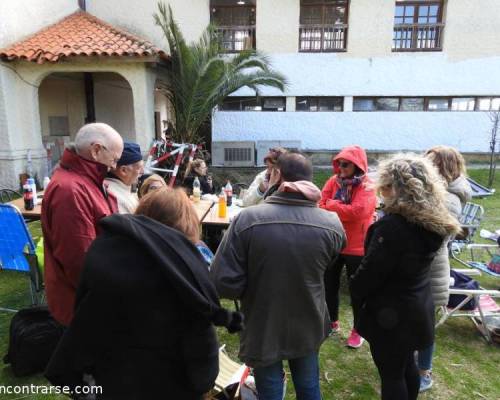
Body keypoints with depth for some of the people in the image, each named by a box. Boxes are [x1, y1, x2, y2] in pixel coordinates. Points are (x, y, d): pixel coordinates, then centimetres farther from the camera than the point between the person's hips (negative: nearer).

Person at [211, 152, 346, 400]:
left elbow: (223, 283, -24)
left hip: (262, 329, -2)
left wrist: (253, 289, -3)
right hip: (308, 327, 3)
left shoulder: (247, 219, -25)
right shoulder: (332, 224, -16)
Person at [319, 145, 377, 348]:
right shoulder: (333, 181, 2)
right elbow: (321, 206, -5)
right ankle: (333, 322, 38)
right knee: (329, 285, 17)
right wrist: (343, 212, -20)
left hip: (356, 247, -5)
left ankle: (358, 330, 30)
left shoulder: (367, 186, -13)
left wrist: (331, 205, -16)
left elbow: (357, 212, -26)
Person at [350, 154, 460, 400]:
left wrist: (355, 288, -2)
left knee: (391, 375, 11)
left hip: (391, 312, -8)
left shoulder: (393, 224, -27)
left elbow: (371, 272, -21)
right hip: (417, 306, 8)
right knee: (406, 365, 26)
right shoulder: (431, 221, -1)